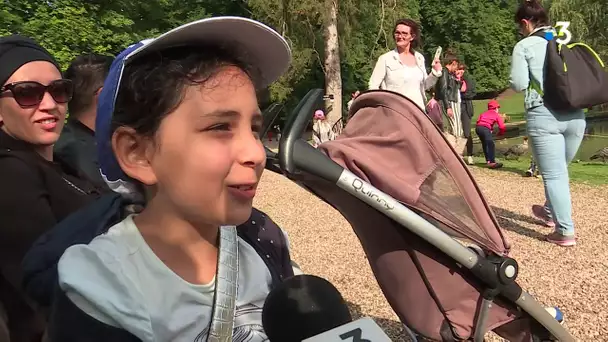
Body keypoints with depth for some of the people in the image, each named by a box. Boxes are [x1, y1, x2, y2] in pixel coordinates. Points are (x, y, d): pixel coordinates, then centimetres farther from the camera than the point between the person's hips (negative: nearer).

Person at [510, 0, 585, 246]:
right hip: (575, 114, 6)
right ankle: (550, 212, 40)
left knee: (553, 174, 0)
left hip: (543, 115, -5)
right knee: (559, 170, 22)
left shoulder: (524, 46, -2)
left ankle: (566, 231, 1)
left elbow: (519, 84, -8)